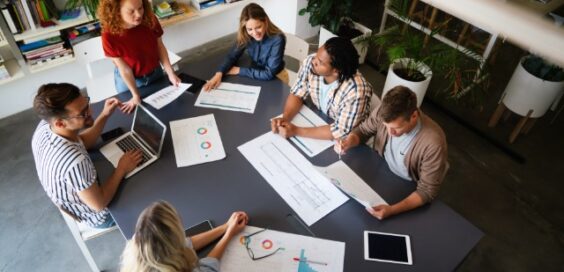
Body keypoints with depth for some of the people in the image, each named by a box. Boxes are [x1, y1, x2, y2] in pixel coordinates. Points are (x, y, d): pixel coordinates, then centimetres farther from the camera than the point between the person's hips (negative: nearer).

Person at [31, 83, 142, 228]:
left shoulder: (44, 126, -21)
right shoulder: (74, 162, -45)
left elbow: (83, 142, -1)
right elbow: (99, 203, -30)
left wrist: (105, 115, -11)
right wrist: (122, 169, -21)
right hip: (99, 216, -6)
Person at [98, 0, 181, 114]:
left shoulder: (150, 20, -22)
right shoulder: (110, 36, -30)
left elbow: (160, 47, -8)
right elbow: (124, 69, -22)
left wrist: (171, 73, -14)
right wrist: (136, 95, -18)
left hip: (155, 73, 3)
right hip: (128, 80, -3)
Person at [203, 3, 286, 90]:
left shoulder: (277, 39, -28)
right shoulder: (246, 36, -14)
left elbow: (269, 74, -27)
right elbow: (232, 55, -5)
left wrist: (238, 70, -22)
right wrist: (219, 73, -23)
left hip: (276, 79, -5)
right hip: (256, 75, 5)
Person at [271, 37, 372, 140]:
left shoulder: (356, 91, -36)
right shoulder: (311, 62, -20)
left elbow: (342, 131, -29)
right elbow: (297, 94, -7)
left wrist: (296, 131, -30)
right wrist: (285, 118, -25)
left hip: (345, 140, -5)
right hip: (318, 120, 5)